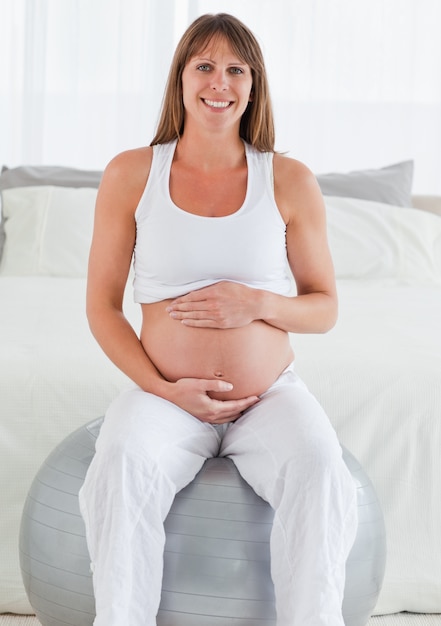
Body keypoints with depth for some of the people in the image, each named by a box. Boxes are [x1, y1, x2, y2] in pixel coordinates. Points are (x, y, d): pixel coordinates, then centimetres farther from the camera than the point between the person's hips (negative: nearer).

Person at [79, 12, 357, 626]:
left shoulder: (290, 181, 2)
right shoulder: (130, 174, 2)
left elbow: (324, 308, 9)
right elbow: (102, 305, 4)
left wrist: (257, 303, -13)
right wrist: (163, 389, -10)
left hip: (272, 394, 1)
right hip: (167, 394, 0)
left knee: (320, 470, -30)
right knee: (122, 464, -32)